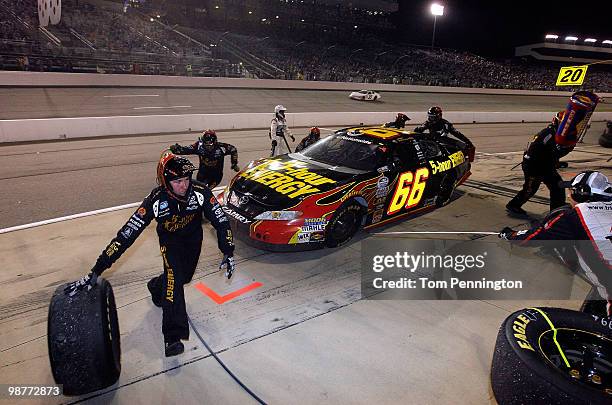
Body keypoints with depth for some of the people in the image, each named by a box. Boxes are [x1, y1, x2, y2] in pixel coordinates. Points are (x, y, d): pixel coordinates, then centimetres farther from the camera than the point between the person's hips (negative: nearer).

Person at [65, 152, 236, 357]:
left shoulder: (200, 192, -32)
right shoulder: (155, 201, -35)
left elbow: (221, 220, -24)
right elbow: (126, 234, -36)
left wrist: (228, 252, -33)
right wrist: (95, 272, -39)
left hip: (193, 236, 3)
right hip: (169, 239, -3)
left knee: (185, 276, 11)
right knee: (174, 275, -24)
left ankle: (156, 287, 46)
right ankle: (173, 337, -23)